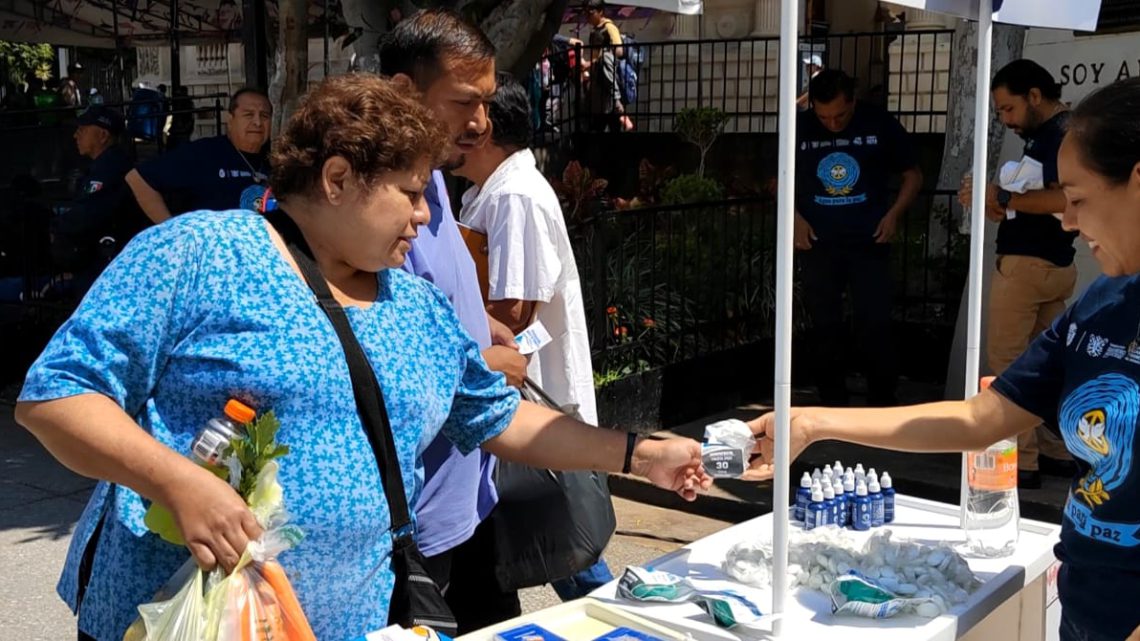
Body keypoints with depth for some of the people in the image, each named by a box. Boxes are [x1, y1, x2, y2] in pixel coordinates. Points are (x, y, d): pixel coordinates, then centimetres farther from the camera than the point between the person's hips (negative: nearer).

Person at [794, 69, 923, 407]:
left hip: (869, 243, -1)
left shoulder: (880, 124, -3)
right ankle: (833, 407, 20)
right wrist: (795, 218, -2)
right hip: (818, 245, 2)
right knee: (824, 329, 8)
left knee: (875, 327, -4)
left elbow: (913, 174, 7)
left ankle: (883, 407, 8)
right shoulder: (800, 128, -1)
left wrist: (893, 214, -7)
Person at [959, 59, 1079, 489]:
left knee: (1006, 364, -4)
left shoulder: (1061, 132, -14)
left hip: (1027, 265, -10)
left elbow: (1065, 199, -27)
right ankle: (1056, 451, 21)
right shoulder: (1049, 133, 16)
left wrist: (1004, 197, -19)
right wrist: (995, 207, 3)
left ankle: (1021, 461, 0)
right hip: (1053, 264, 10)